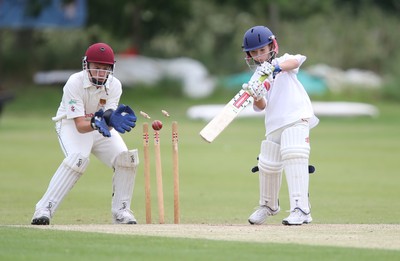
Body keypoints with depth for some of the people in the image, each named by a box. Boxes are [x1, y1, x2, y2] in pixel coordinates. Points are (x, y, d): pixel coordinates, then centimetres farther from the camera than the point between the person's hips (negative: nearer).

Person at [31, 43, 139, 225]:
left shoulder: (114, 85, -16)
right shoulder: (74, 83, -27)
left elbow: (109, 120, -25)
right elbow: (80, 125, -33)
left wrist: (111, 119, -49)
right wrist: (95, 123, -53)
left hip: (101, 128, 5)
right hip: (71, 124, -5)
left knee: (126, 159, -16)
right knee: (78, 158, -33)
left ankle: (121, 210, 2)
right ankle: (45, 208, -31)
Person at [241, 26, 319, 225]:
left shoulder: (283, 61, 6)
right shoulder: (257, 78, 15)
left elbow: (297, 60, -19)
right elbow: (261, 107, 2)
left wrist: (276, 67, -37)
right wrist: (257, 97, -22)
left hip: (296, 118, -6)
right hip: (274, 125, 6)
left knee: (293, 158, -24)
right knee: (267, 165, 12)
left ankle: (301, 209, -32)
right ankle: (268, 205, 40)